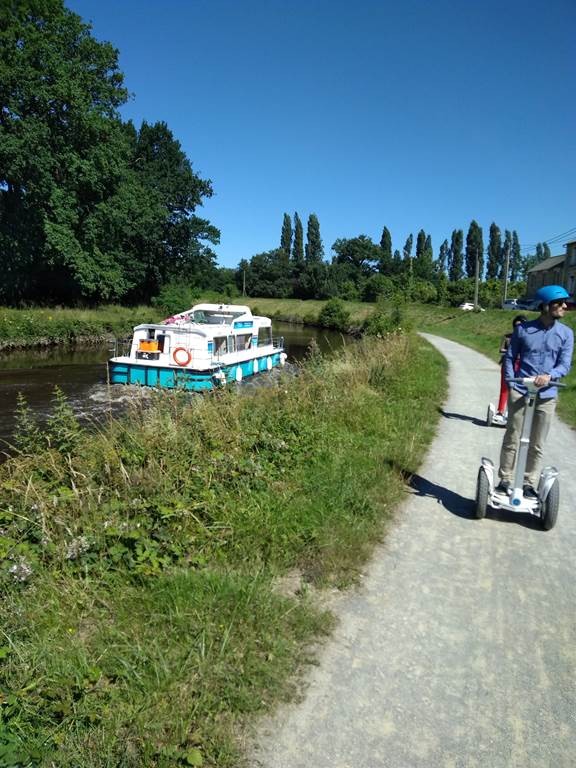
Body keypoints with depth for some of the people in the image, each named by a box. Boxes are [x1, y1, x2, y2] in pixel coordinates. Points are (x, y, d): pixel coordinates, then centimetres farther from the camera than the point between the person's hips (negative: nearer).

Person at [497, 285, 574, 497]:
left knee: (537, 445, 8)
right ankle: (504, 481, 15)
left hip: (547, 396, 1)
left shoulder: (566, 333, 2)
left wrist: (549, 375, -25)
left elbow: (565, 364, -4)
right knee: (511, 440, 4)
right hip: (519, 392, -1)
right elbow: (509, 357, 6)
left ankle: (529, 485, 20)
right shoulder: (523, 329, 0)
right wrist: (511, 384, -6)